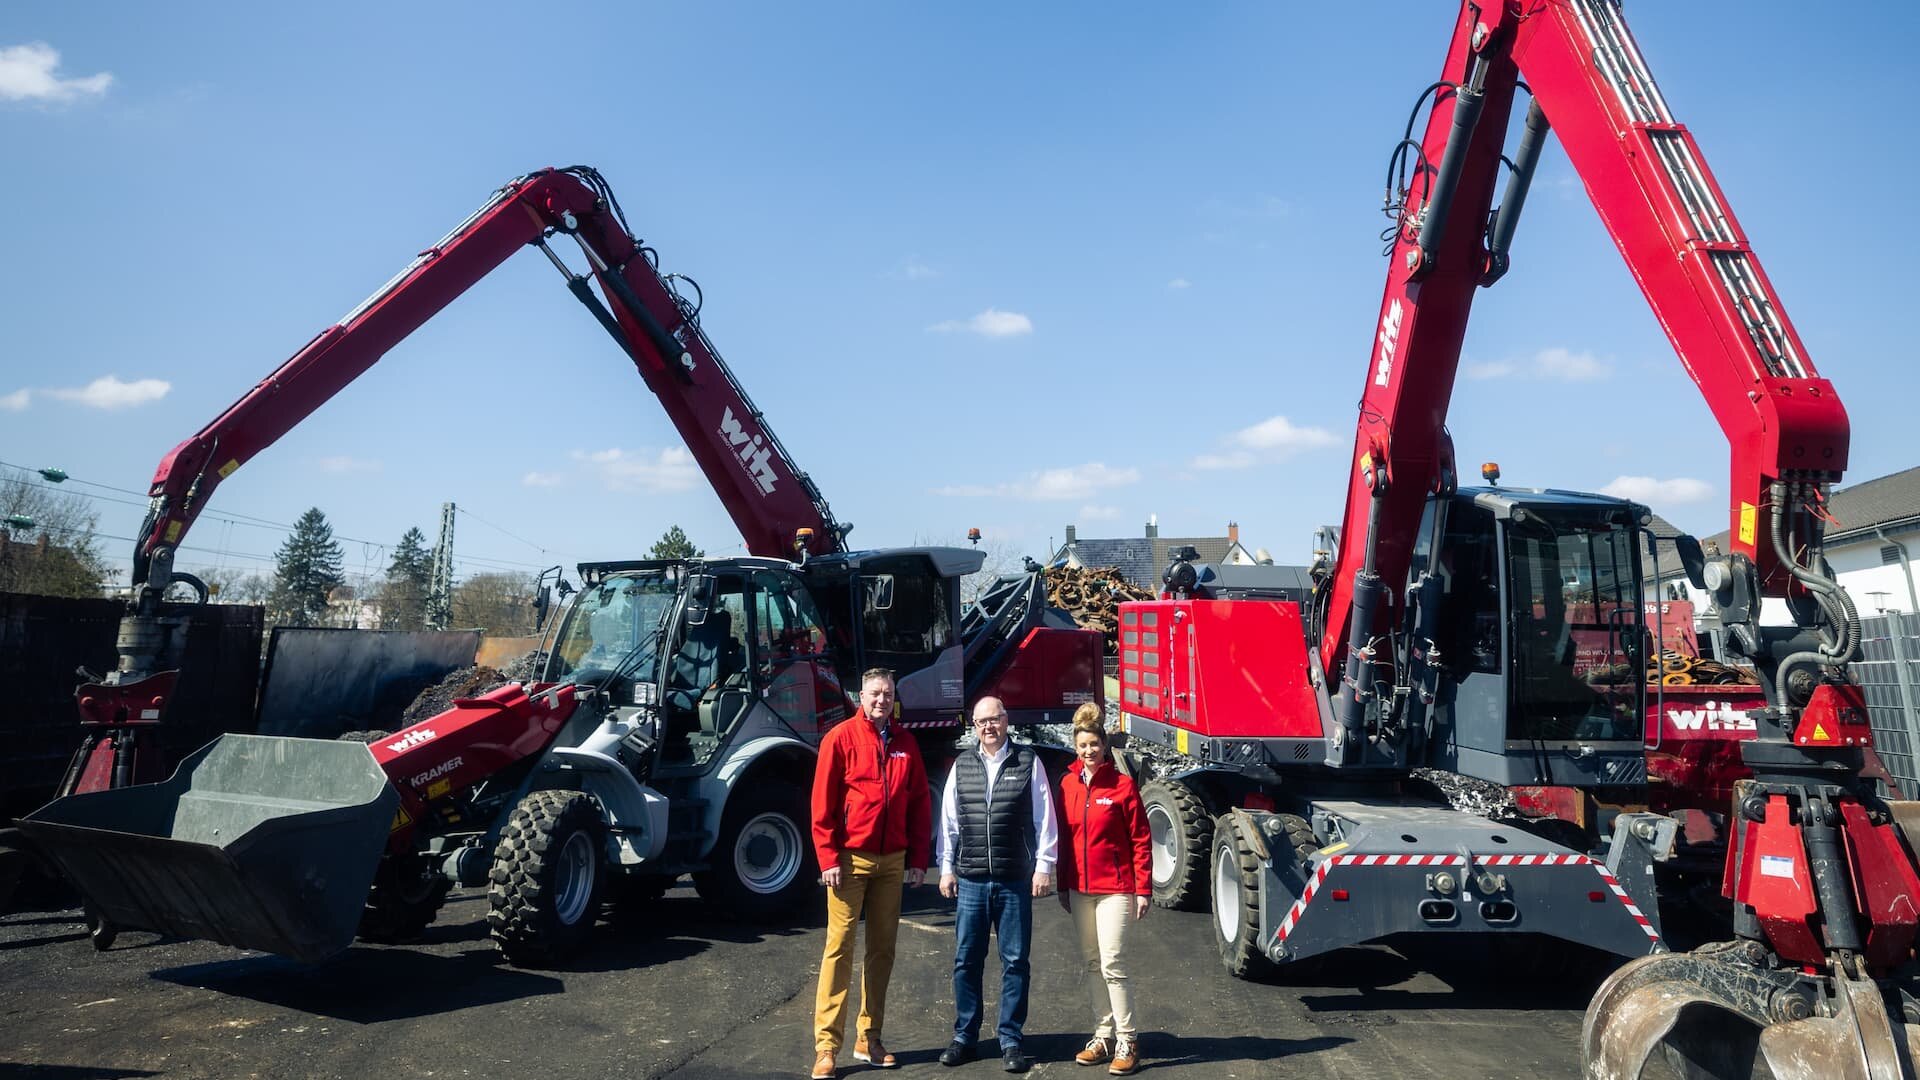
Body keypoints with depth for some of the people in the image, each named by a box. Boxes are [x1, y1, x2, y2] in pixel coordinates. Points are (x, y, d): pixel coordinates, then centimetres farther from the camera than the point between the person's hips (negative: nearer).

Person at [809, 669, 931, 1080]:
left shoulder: (905, 743, 8)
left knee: (883, 949, 9)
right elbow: (822, 803, -6)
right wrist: (829, 858, -11)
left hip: (892, 861, 4)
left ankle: (869, 1039, 19)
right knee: (840, 947, -4)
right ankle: (826, 1046, 1)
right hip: (851, 859, -4)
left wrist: (918, 858, 6)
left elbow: (920, 803, 11)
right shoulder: (840, 738, -4)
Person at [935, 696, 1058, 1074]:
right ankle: (965, 1037, 21)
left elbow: (1044, 817, 1)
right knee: (966, 960, 8)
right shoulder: (962, 766, 8)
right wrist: (946, 868, 9)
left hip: (1015, 882, -2)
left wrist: (1044, 866, -3)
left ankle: (1010, 1040, 16)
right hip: (970, 880, 2)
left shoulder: (1028, 762, 0)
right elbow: (949, 820, 11)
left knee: (1015, 961, 4)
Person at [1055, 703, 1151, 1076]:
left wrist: (1143, 889, -10)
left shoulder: (1122, 785, -9)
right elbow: (1064, 837, 11)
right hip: (1081, 889, 5)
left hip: (1115, 888, -5)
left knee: (1112, 963, -7)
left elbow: (1141, 840, -7)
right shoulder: (1068, 784, 5)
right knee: (1091, 963, 11)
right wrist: (1063, 886, 12)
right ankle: (1103, 1035, 22)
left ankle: (1127, 1041, 5)